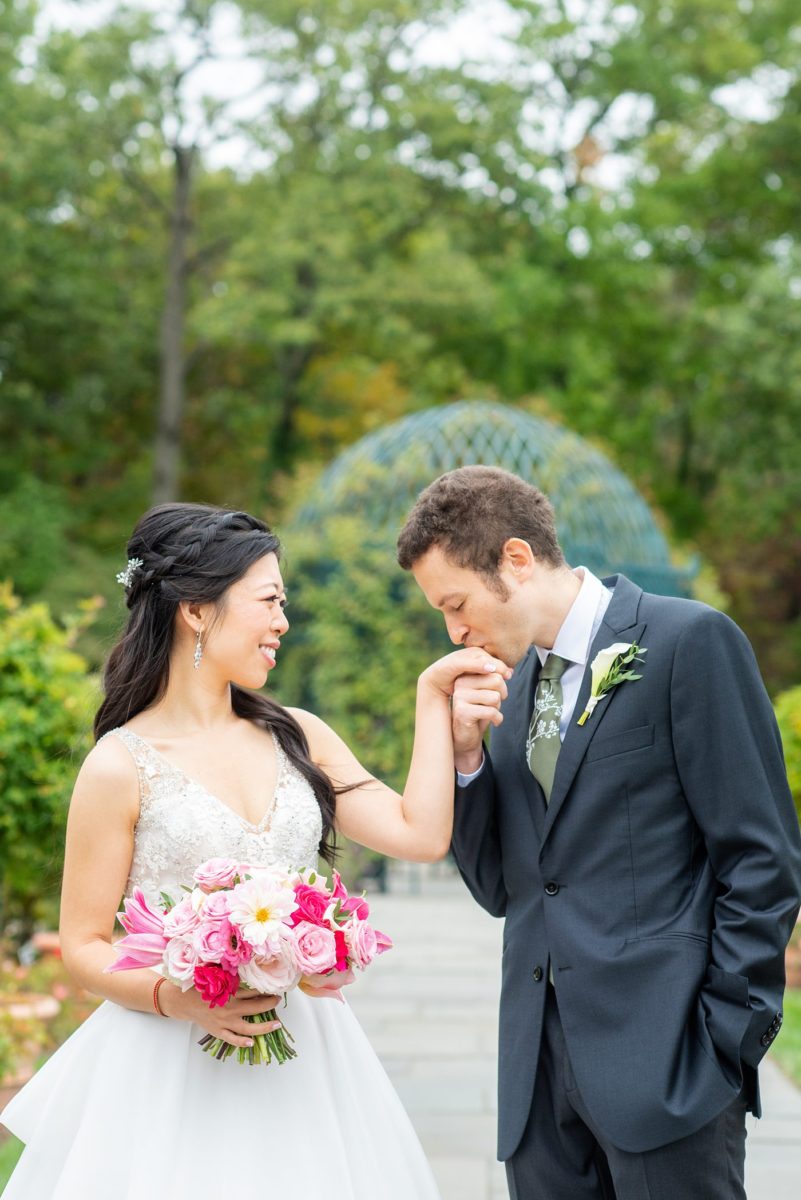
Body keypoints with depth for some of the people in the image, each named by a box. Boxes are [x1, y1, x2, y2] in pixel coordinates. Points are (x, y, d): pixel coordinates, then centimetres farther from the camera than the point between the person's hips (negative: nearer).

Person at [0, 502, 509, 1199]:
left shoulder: (297, 737, 7)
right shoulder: (122, 766, -7)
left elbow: (421, 834, -2)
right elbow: (84, 946, -4)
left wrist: (433, 695, 0)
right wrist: (177, 999, -21)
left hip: (303, 1059, 5)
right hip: (174, 1068, -4)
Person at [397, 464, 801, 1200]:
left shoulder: (689, 641, -6)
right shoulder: (516, 685, 15)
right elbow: (500, 889, 15)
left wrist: (727, 1039, -11)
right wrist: (463, 754, 1)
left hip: (660, 1060, -6)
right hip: (543, 1069, 6)